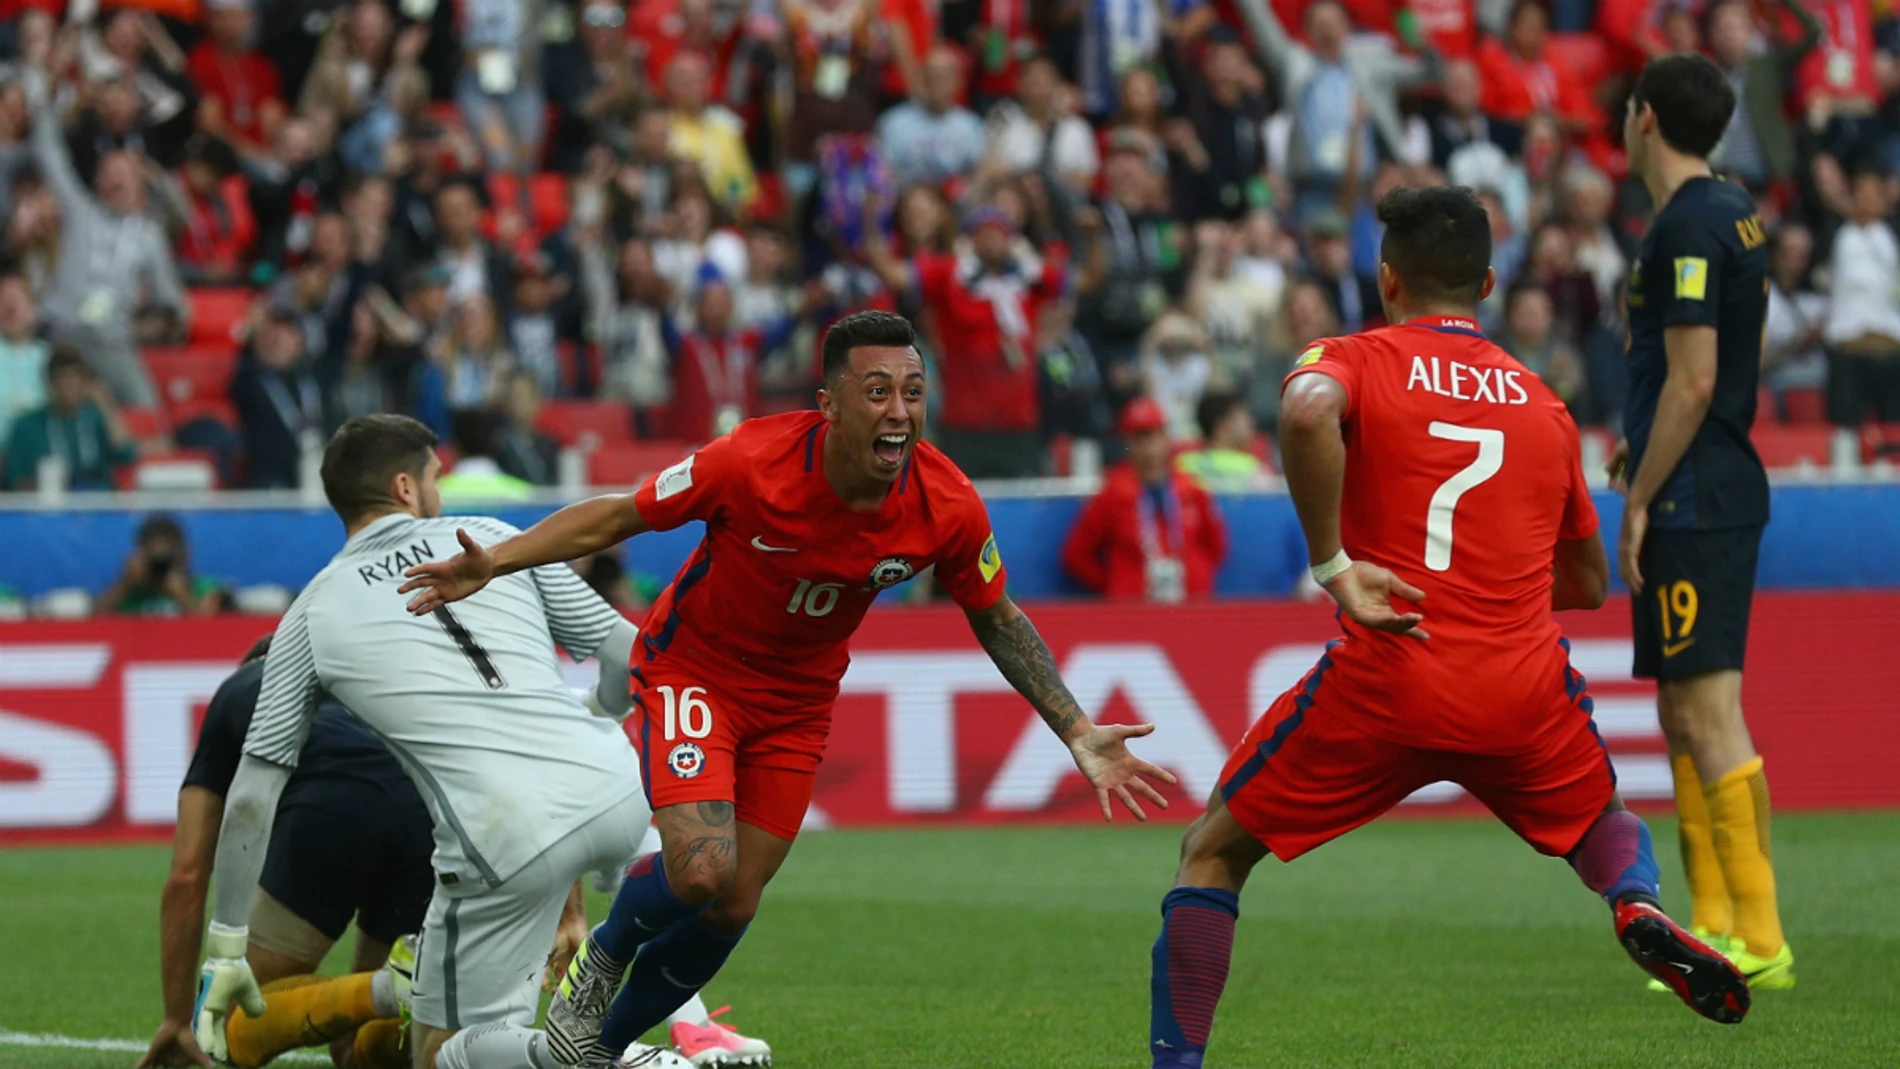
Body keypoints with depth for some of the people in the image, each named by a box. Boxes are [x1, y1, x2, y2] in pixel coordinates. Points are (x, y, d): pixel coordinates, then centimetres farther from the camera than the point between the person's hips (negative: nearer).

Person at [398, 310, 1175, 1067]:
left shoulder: (948, 509, -21)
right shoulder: (754, 462, -30)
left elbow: (999, 621, -1)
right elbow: (614, 518, -16)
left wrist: (1078, 735, -6)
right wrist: (491, 564, -25)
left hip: (797, 700, 4)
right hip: (694, 670, -4)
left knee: (732, 907, 4)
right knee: (701, 870, -23)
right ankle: (603, 957, 12)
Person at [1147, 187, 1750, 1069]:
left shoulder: (1353, 360, 5)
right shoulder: (1542, 404, 17)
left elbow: (1307, 411, -22)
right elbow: (1588, 582, 25)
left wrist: (1332, 564, -15)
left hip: (1384, 685, -3)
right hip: (1524, 688, 3)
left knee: (1212, 853, 14)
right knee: (1605, 823, 31)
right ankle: (1638, 904, -3)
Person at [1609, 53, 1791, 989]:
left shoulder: (1687, 228, -15)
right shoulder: (1732, 214, 15)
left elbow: (1693, 383, -19)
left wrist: (1639, 500, -15)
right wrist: (1645, 443, 23)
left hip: (1692, 500, -10)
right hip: (1722, 486, 10)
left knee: (1710, 716, -12)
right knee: (1683, 717, 13)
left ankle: (1760, 942, -14)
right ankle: (1715, 925, 15)